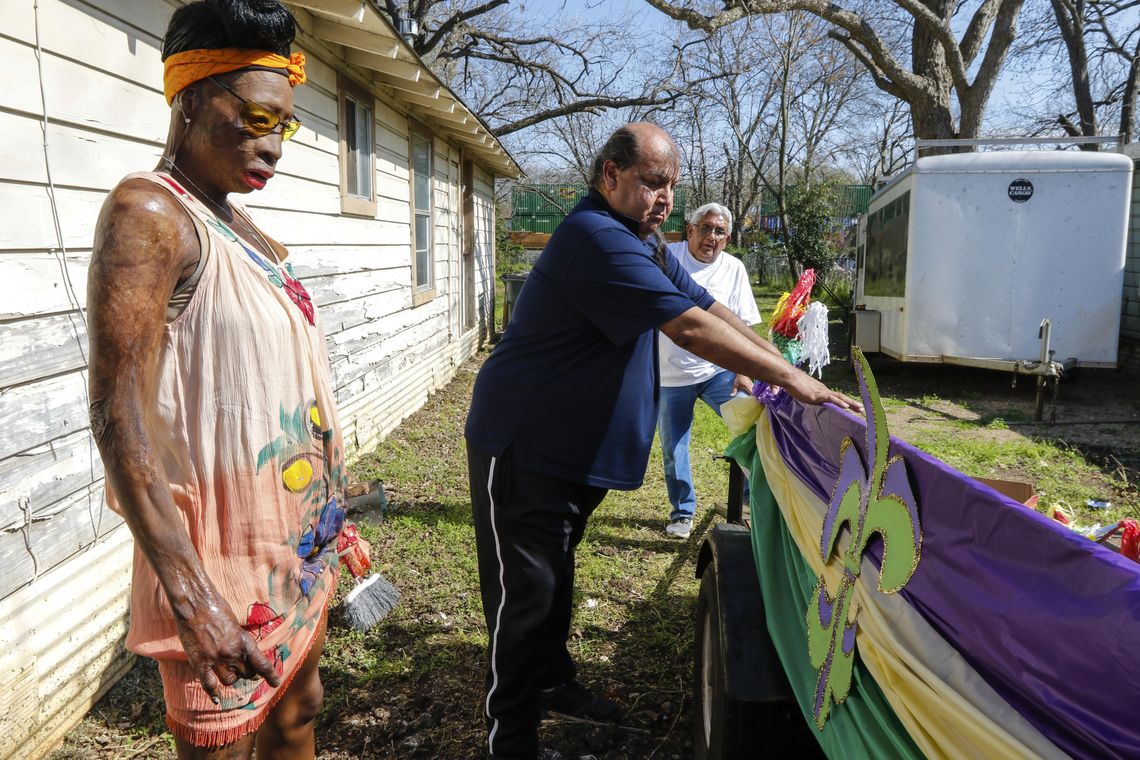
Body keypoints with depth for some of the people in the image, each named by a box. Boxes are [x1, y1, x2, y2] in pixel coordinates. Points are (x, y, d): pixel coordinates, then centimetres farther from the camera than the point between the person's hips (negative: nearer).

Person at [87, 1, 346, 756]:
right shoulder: (149, 214, -15)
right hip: (226, 560, -8)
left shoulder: (245, 229, 10)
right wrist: (192, 599, -26)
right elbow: (121, 420, -22)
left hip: (299, 547, 8)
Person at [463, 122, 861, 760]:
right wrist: (791, 380, -23)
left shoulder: (645, 245, 10)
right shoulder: (597, 239, -24)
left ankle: (553, 685, 39)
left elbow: (715, 312, 7)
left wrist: (792, 373, -1)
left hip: (575, 449, 10)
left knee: (555, 576, 22)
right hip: (522, 446, -9)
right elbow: (690, 328, -28)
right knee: (525, 593, -1)